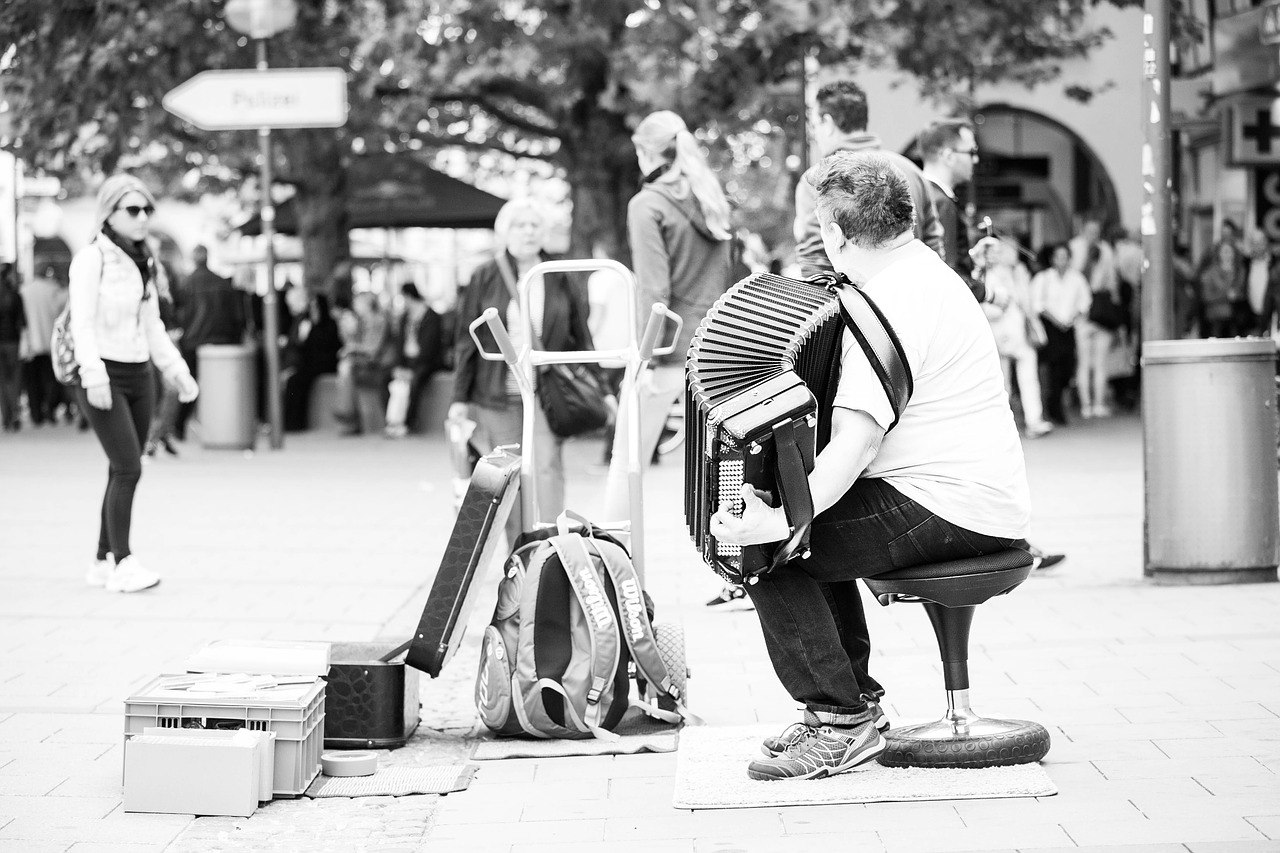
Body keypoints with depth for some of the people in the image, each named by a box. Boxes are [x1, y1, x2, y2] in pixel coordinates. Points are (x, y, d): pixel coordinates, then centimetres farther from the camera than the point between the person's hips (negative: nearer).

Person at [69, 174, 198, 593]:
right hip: (104, 375, -7)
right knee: (128, 468, -14)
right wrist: (94, 375, -25)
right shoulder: (91, 258, -8)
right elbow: (82, 321, -16)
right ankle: (122, 563, -12)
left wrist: (176, 370, 13)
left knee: (124, 471, 7)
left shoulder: (143, 263, 14)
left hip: (139, 375, 7)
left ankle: (103, 561, 14)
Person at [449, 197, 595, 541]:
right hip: (497, 397, 0)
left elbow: (581, 339, 10)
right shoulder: (485, 279, 3)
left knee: (546, 470, -12)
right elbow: (466, 341, 5)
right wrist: (460, 398, 1)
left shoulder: (562, 280, 5)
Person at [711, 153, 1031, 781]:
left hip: (947, 509, -11)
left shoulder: (892, 307, -20)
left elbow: (854, 446, -29)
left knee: (770, 552, -10)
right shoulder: (921, 270, 15)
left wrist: (778, 521, -33)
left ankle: (841, 725, -6)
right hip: (979, 499, 11)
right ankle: (855, 700, 25)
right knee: (810, 533, 24)